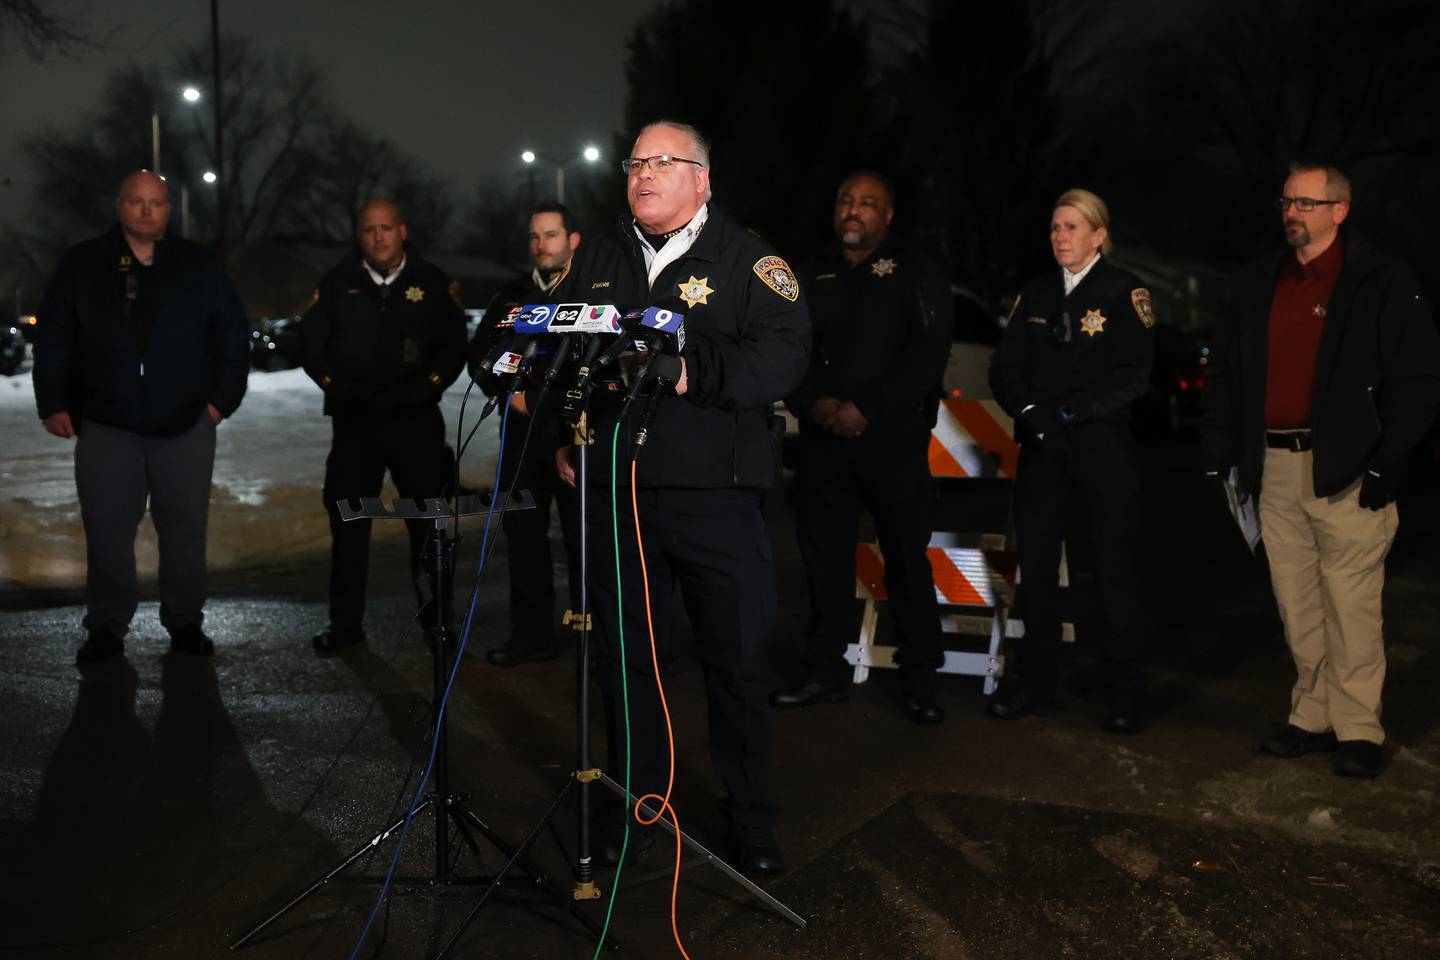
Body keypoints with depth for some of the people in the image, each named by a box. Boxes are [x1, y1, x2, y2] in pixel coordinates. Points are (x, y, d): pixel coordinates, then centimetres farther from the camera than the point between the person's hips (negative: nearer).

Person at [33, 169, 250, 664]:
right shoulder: (81, 265, 6)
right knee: (106, 529, 1)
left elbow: (232, 334, 9)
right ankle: (106, 628, 13)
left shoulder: (198, 266, 7)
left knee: (185, 527, 4)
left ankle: (185, 623, 16)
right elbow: (53, 339, 7)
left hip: (186, 424, 0)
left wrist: (223, 398, 2)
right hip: (106, 423, 0)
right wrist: (54, 404, 1)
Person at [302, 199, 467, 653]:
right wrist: (344, 390, -8)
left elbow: (453, 347, 2)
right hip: (353, 421, 1)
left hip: (416, 419, -1)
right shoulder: (336, 284, 4)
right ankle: (345, 623, 15)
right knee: (348, 522, 6)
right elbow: (311, 347, 4)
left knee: (429, 519, 4)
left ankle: (436, 616, 17)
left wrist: (420, 391, -9)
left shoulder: (433, 283, 2)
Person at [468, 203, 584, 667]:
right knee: (523, 533, 8)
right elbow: (479, 351, 16)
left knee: (583, 536, 0)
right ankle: (532, 633, 18)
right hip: (522, 431, 5)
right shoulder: (511, 294, 15)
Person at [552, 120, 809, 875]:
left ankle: (751, 816, 19)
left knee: (738, 657, 3)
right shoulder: (597, 259, 16)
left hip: (715, 493, -4)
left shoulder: (747, 259, 1)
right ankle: (634, 805, 27)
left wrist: (697, 374, -24)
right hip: (614, 486, 4)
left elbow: (783, 356, -12)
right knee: (627, 655, 11)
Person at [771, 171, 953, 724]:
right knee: (824, 555, 6)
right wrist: (818, 406, -10)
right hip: (822, 438, 4)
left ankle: (920, 681, 7)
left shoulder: (916, 275, 4)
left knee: (907, 557, -2)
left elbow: (928, 351, -8)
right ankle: (826, 672, 17)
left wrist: (863, 409, -16)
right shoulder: (811, 277, 14)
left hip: (894, 437, -3)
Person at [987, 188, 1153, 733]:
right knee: (1035, 566, 7)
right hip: (1041, 447, 5)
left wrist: (1069, 412, -15)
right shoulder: (1036, 294, 13)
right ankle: (1035, 683, 18)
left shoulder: (1124, 293, -1)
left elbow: (1133, 376, -10)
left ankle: (1124, 694, 9)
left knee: (1114, 570, 0)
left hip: (1103, 447, -4)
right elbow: (1004, 368, 7)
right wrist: (1030, 412, -11)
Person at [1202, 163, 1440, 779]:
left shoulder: (1381, 282, -2)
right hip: (1275, 470, 5)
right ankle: (1313, 717, 19)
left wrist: (1388, 462, -11)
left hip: (1346, 471, -5)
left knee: (1351, 606, -4)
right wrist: (1220, 448, 12)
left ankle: (1358, 729, 6)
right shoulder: (1261, 284, 15)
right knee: (1297, 604, 10)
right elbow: (1225, 371, 19)